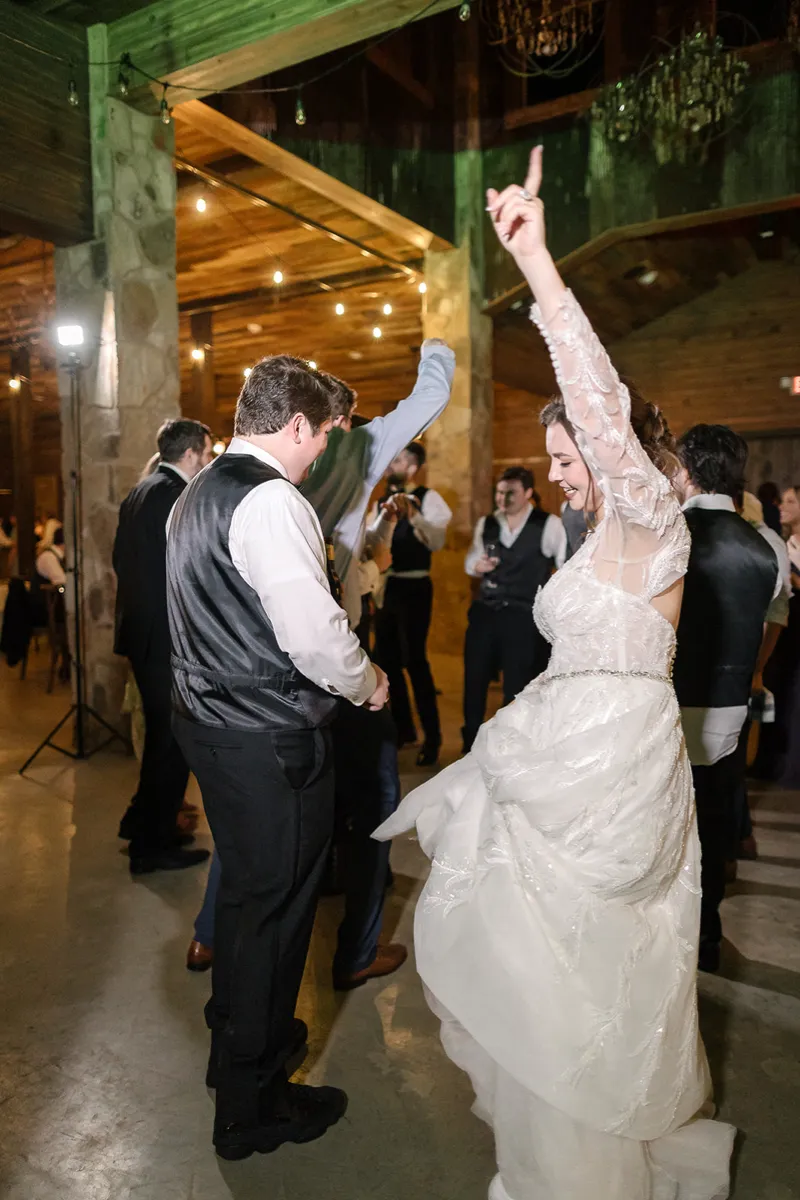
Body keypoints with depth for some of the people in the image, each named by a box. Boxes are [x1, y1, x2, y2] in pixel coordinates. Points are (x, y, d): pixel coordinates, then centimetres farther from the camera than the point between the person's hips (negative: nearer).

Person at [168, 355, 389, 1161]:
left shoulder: (195, 497, 12)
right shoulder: (273, 501, -20)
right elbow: (316, 634, -24)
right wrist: (367, 683, -6)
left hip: (208, 720, 10)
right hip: (272, 740, -10)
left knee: (245, 888, 25)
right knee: (273, 905, 7)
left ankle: (238, 1037, 47)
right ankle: (250, 1107, 26)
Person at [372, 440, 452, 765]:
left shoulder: (427, 498, -8)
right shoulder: (384, 500, 12)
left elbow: (437, 541, -23)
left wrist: (412, 515, -36)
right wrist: (386, 516, -14)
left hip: (413, 586, -7)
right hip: (386, 586, 7)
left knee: (414, 660, -7)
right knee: (387, 659, 13)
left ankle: (432, 738, 5)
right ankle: (403, 728, 29)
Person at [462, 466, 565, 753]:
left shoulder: (549, 525, -6)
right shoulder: (486, 524, 9)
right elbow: (470, 560, 20)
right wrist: (477, 566, -3)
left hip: (524, 616, -4)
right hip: (484, 611, 5)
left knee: (516, 688, 4)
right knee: (474, 681, 10)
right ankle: (469, 748, 29)